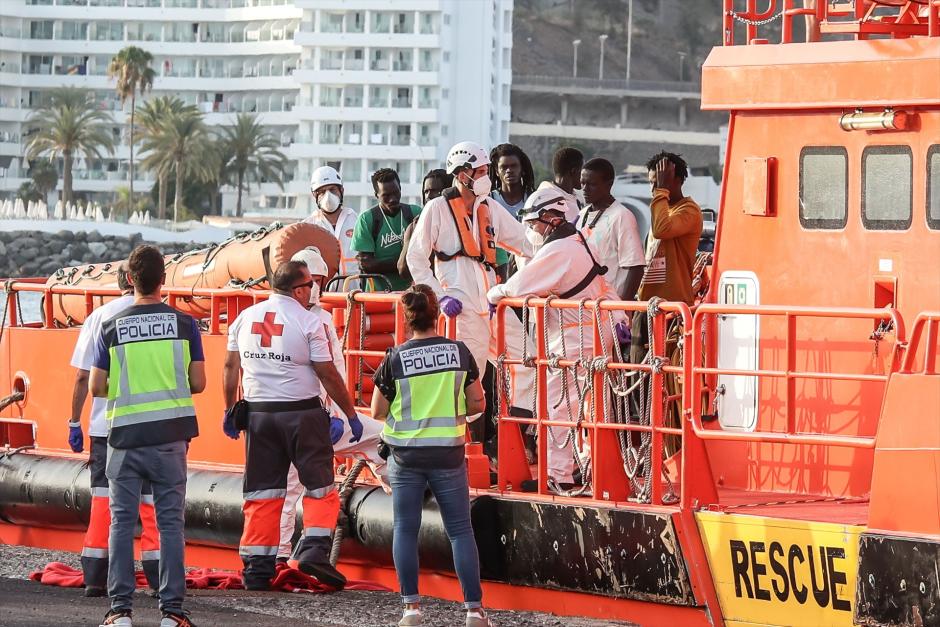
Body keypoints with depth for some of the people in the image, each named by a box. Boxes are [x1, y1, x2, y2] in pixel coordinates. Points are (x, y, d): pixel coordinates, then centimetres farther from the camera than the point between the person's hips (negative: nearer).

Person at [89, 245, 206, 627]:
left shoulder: (112, 328, -3)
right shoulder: (184, 324, -2)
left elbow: (96, 388, -1)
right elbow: (198, 383, 0)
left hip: (125, 437, 0)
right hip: (170, 437, 0)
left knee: (122, 523, 6)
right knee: (170, 522, 5)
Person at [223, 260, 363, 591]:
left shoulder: (245, 318, 6)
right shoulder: (307, 321, -9)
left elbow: (231, 367, 9)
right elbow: (328, 375, -8)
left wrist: (230, 409, 20)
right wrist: (351, 415, 1)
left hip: (258, 414, 5)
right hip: (302, 413, -5)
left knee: (262, 492, 9)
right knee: (320, 487, 5)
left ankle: (257, 568, 7)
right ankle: (314, 549, -13)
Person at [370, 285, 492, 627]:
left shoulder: (395, 359, -8)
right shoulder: (459, 352, -4)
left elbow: (378, 412, -2)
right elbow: (476, 404, 2)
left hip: (406, 456, -1)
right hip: (448, 456, 1)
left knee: (405, 529, 9)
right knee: (460, 530, 6)